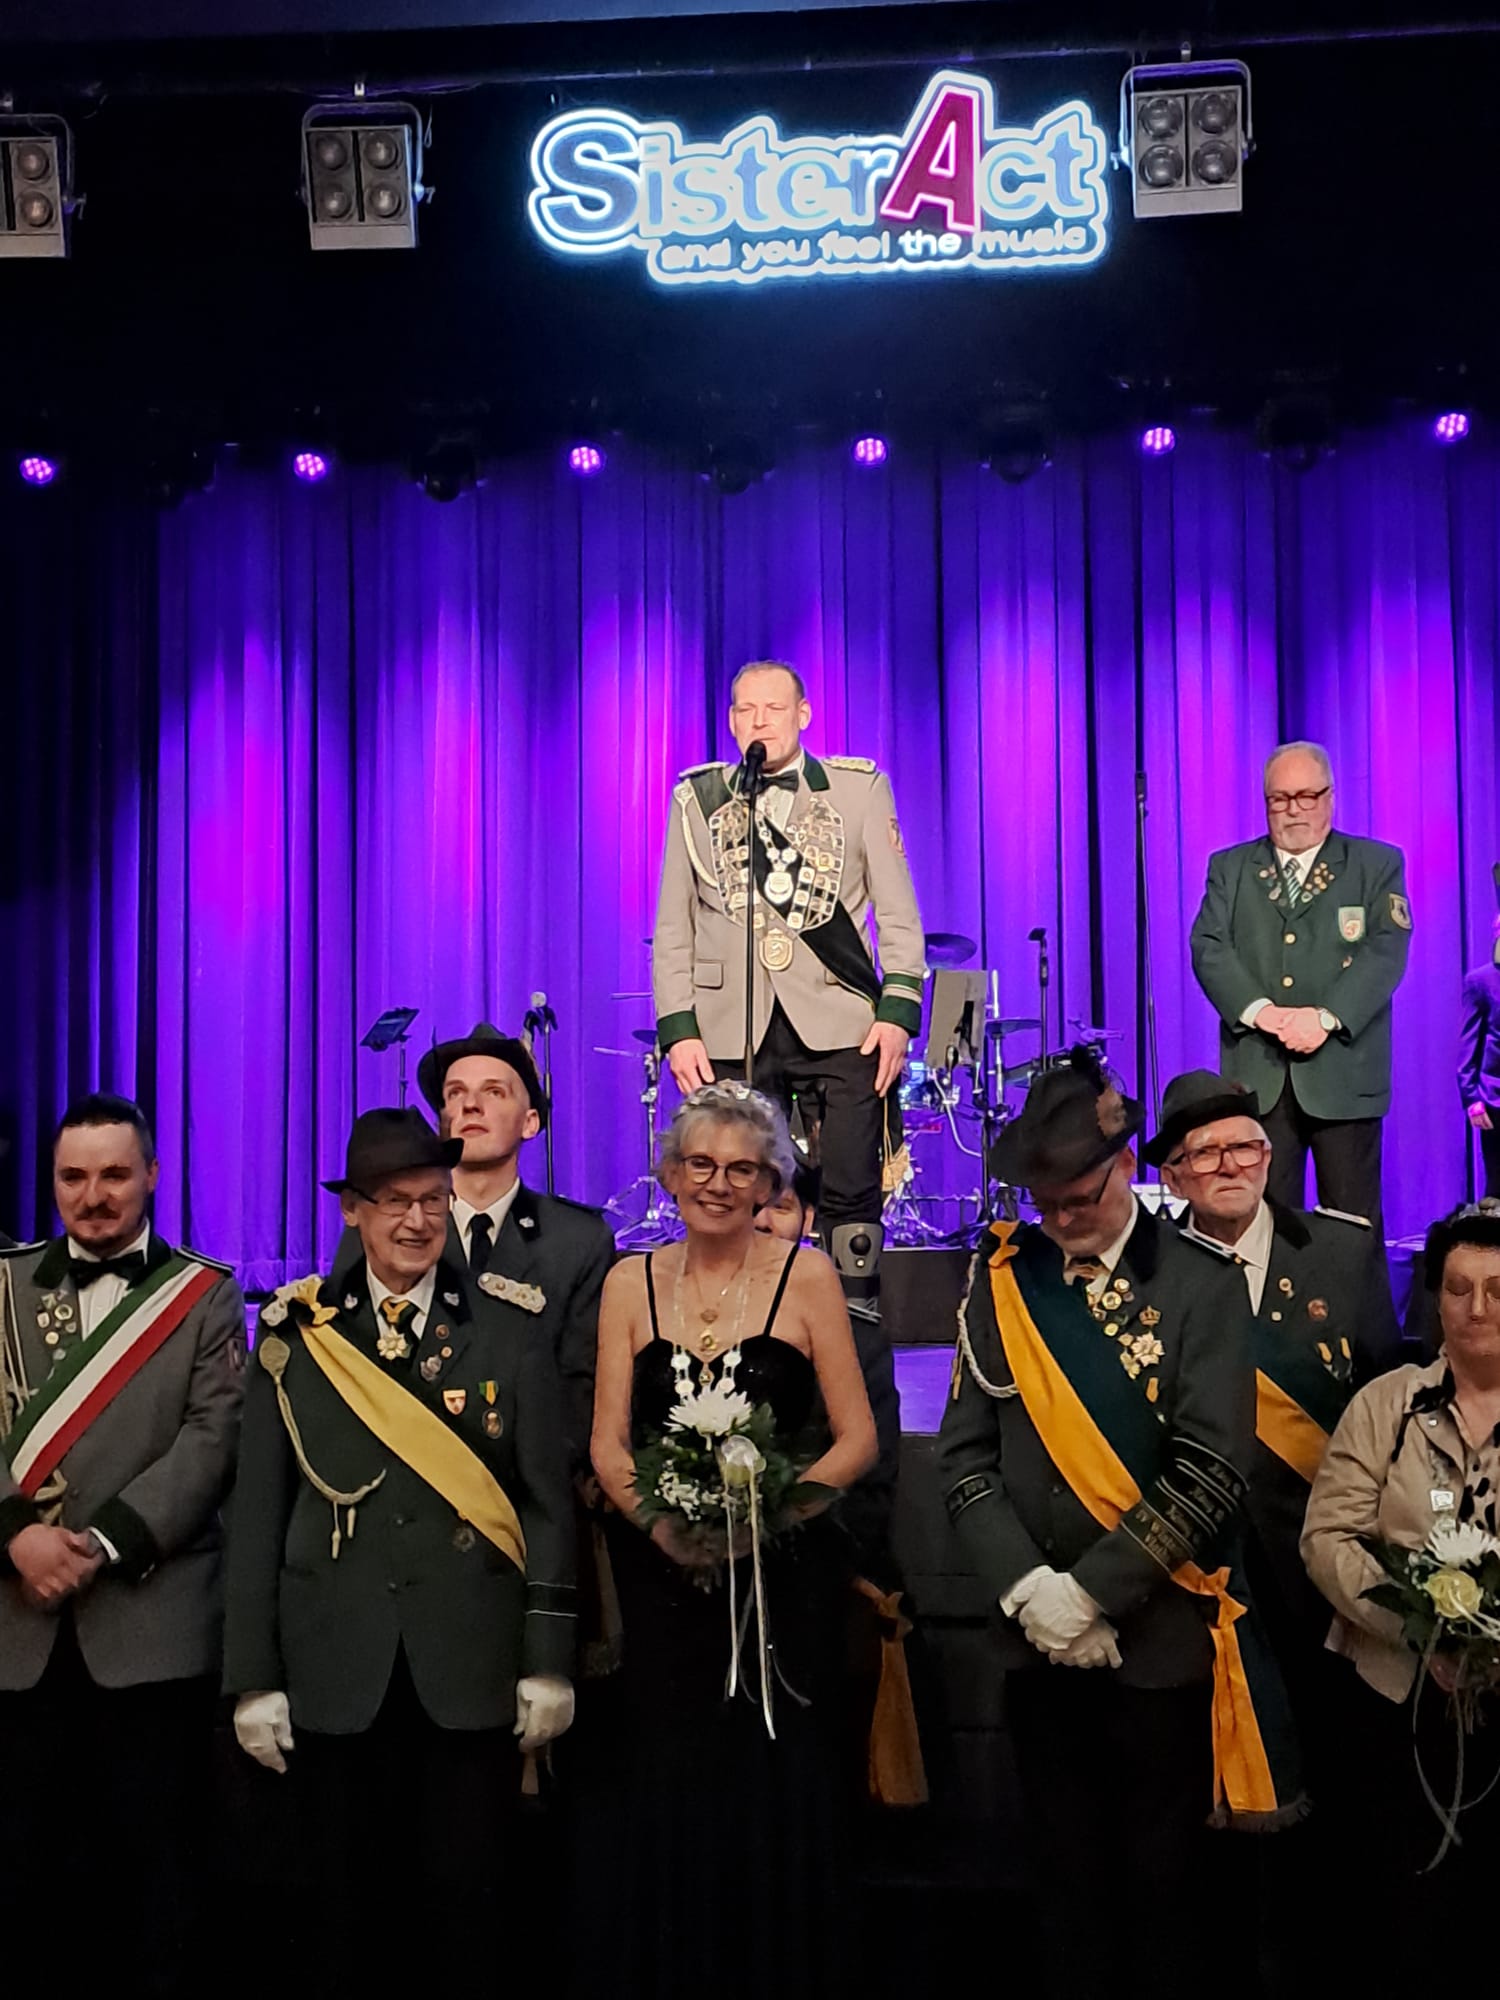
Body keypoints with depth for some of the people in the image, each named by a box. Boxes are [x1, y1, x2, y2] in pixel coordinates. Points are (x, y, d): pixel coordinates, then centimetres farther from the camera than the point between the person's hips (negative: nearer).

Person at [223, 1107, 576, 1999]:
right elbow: (259, 1513, 2)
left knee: (470, 1905, 6)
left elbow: (549, 1501, 1)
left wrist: (549, 1661, -3)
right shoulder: (297, 1335, 3)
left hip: (472, 1668, -1)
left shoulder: (510, 1331, 2)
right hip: (338, 1669, 1)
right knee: (351, 1908, 11)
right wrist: (255, 1676, -2)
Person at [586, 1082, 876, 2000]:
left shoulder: (806, 1275, -1)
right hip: (664, 1579, 2)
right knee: (666, 1805, 3)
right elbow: (608, 1446, 5)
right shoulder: (631, 1282, 6)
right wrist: (662, 1522, -14)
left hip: (785, 1574, -2)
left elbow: (857, 1439, -2)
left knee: (777, 1803, -1)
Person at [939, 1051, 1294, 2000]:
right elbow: (966, 1458, 2)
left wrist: (1092, 1590, -15)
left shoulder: (1201, 1283, -6)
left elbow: (1210, 1473, -12)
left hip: (1158, 1636, -2)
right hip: (1038, 1639, 3)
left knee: (1162, 1882, 10)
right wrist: (1030, 1590, -11)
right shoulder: (1003, 1282, 3)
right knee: (1067, 1876, 14)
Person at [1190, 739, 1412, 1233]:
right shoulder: (1230, 867, 13)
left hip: (1343, 1073, -1)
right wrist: (1260, 1010, -16)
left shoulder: (1378, 864, 8)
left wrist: (1325, 1016, -18)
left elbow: (1387, 951, -4)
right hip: (1257, 1075, 1)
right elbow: (1209, 948, 1)